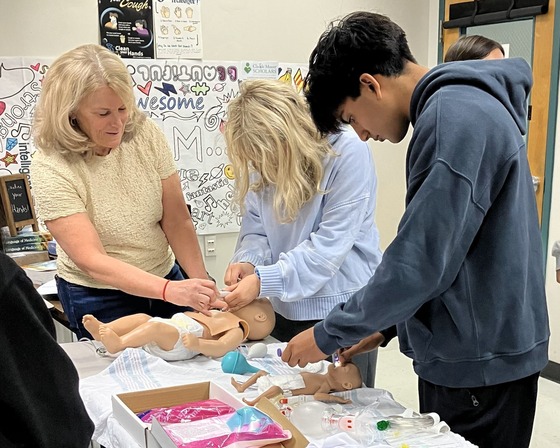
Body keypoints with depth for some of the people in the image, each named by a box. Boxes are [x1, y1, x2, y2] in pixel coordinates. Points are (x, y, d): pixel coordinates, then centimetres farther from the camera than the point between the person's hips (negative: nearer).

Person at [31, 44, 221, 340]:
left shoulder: (146, 135, -11)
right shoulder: (51, 169, -21)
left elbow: (177, 221, -8)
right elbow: (92, 261, -27)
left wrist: (201, 284, -21)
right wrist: (170, 290, -39)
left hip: (166, 275, 4)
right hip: (98, 298, -4)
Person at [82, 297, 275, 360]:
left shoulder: (237, 330, 1)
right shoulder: (224, 316, 32)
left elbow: (219, 349, -19)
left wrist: (197, 344, -34)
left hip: (180, 342, -10)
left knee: (156, 326, -32)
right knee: (142, 318, 0)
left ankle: (118, 343, -40)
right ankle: (103, 329, -9)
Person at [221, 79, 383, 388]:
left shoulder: (347, 153, -20)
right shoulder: (263, 159, -2)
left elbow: (330, 244, -22)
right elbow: (255, 227, 5)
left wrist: (263, 280, -26)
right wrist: (248, 261, -16)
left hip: (342, 309, -5)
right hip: (284, 309, 5)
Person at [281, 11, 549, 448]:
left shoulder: (453, 118, -20)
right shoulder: (460, 109, 11)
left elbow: (421, 262, -23)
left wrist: (329, 334, -11)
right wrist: (387, 326, 13)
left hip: (479, 366, -9)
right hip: (467, 355, 9)